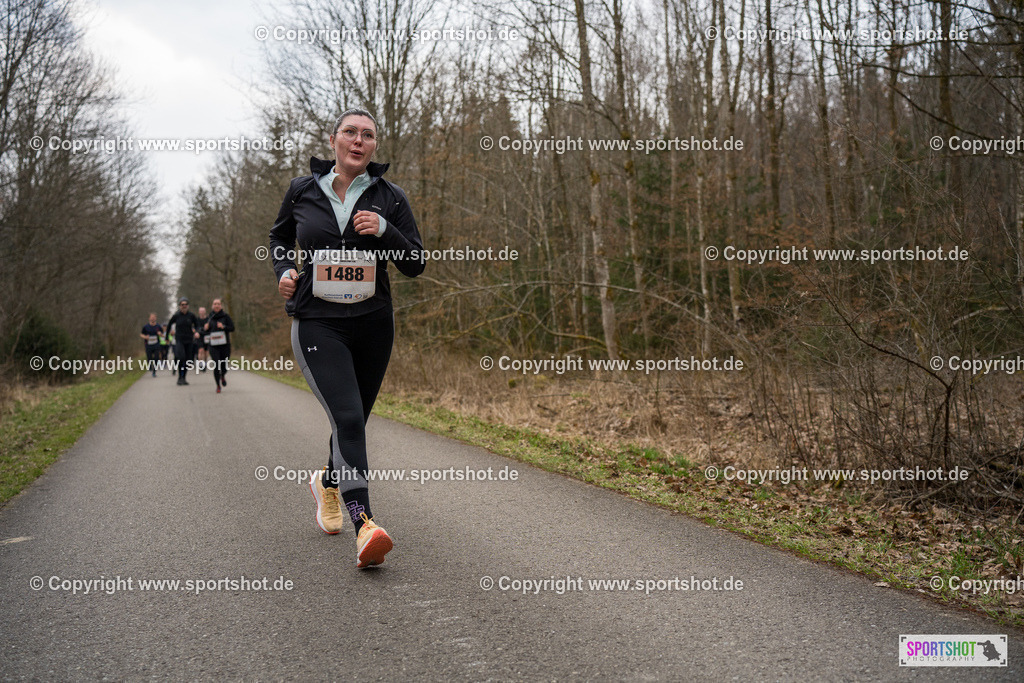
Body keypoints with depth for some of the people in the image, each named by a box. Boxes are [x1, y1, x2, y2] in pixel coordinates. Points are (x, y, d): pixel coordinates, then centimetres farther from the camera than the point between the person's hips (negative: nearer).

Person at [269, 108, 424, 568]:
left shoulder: (389, 198, 2)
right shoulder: (302, 191, 3)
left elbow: (415, 265, 1)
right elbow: (279, 237, 22)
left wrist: (385, 231, -15)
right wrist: (284, 271, 2)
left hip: (373, 324, 3)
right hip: (317, 323, -2)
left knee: (354, 420, 17)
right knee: (348, 418, -21)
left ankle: (328, 485, 47)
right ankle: (364, 526, -26)